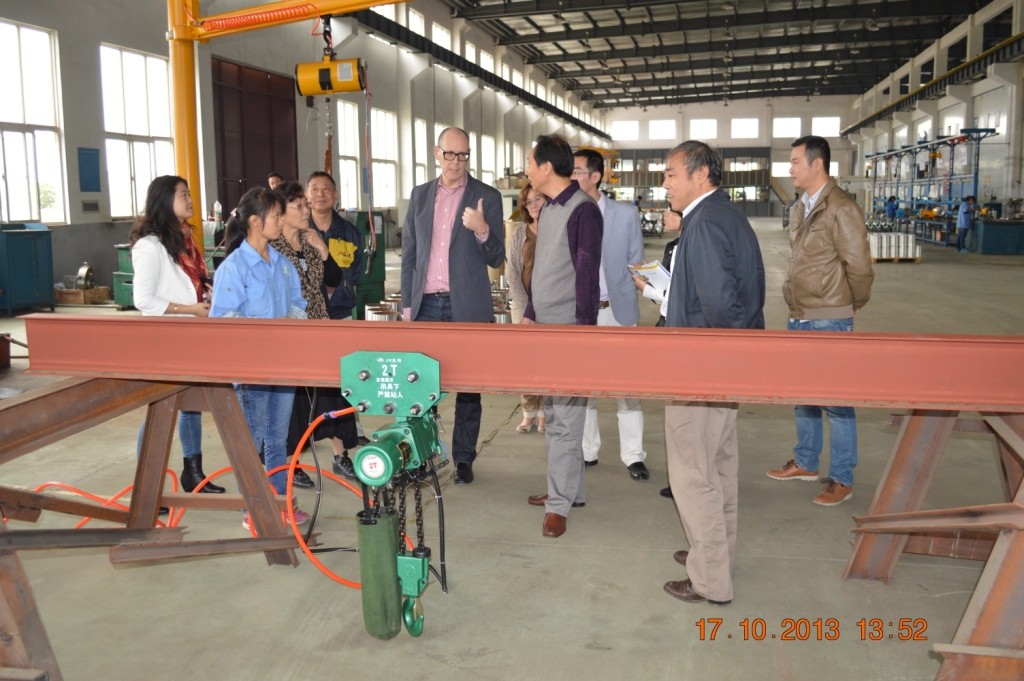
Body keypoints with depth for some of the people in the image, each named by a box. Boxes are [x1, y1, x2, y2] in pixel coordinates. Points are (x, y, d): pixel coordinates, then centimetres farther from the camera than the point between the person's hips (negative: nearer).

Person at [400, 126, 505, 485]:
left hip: (467, 306, -2)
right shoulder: (420, 195, 11)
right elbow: (409, 253, 13)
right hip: (426, 304, 3)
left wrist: (483, 231, -20)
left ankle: (464, 459, 15)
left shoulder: (487, 197, 1)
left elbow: (496, 259, -1)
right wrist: (407, 304, 8)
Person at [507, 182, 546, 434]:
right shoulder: (520, 232, 7)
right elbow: (512, 271, 5)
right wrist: (525, 307, -3)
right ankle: (529, 412, 12)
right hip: (522, 302, 2)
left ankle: (544, 413, 9)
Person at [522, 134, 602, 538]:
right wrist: (530, 315, 18)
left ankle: (559, 504, 5)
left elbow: (587, 274, -17)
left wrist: (583, 330, -19)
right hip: (546, 327, 9)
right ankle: (571, 488, 27)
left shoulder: (582, 209, -13)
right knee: (555, 414, 15)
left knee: (564, 418, -3)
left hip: (570, 331, -9)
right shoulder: (548, 209, 14)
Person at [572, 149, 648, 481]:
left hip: (617, 311, -1)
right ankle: (587, 450, 21)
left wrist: (623, 297, -6)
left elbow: (636, 261, 5)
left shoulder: (626, 214, 1)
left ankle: (633, 456, 9)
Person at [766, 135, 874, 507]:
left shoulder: (840, 208, -17)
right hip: (798, 318, 8)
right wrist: (794, 298, 14)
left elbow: (859, 266, -16)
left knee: (836, 401, 2)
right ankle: (805, 462, 34)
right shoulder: (800, 208, 9)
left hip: (829, 322, -8)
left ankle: (841, 479, 15)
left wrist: (852, 306, -3)